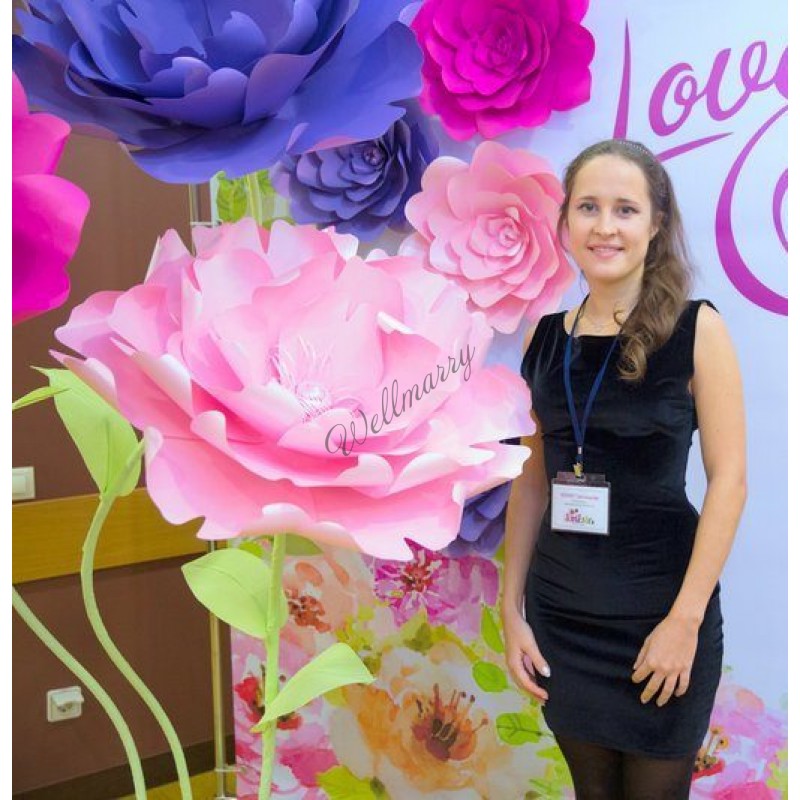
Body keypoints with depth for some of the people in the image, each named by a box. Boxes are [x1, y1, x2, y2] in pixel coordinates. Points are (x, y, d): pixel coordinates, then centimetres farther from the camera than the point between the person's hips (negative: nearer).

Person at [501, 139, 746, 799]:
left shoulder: (696, 329, -8)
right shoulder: (546, 337, 2)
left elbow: (729, 479, -11)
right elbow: (533, 479, 6)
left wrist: (685, 620, -15)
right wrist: (512, 609, 3)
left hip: (659, 610, -3)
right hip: (559, 611, 3)